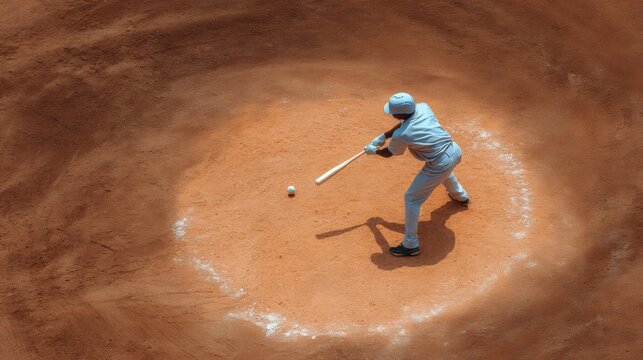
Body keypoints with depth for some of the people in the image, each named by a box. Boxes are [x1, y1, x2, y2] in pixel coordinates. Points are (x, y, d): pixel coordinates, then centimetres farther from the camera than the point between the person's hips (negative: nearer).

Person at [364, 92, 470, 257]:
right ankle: (460, 196, 72)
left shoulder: (401, 135, -21)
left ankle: (411, 245, 14)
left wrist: (373, 150, 22)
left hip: (439, 166, -8)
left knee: (411, 199, 7)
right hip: (455, 151, 8)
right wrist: (384, 136, 17)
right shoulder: (423, 107, -6)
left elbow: (389, 153, 2)